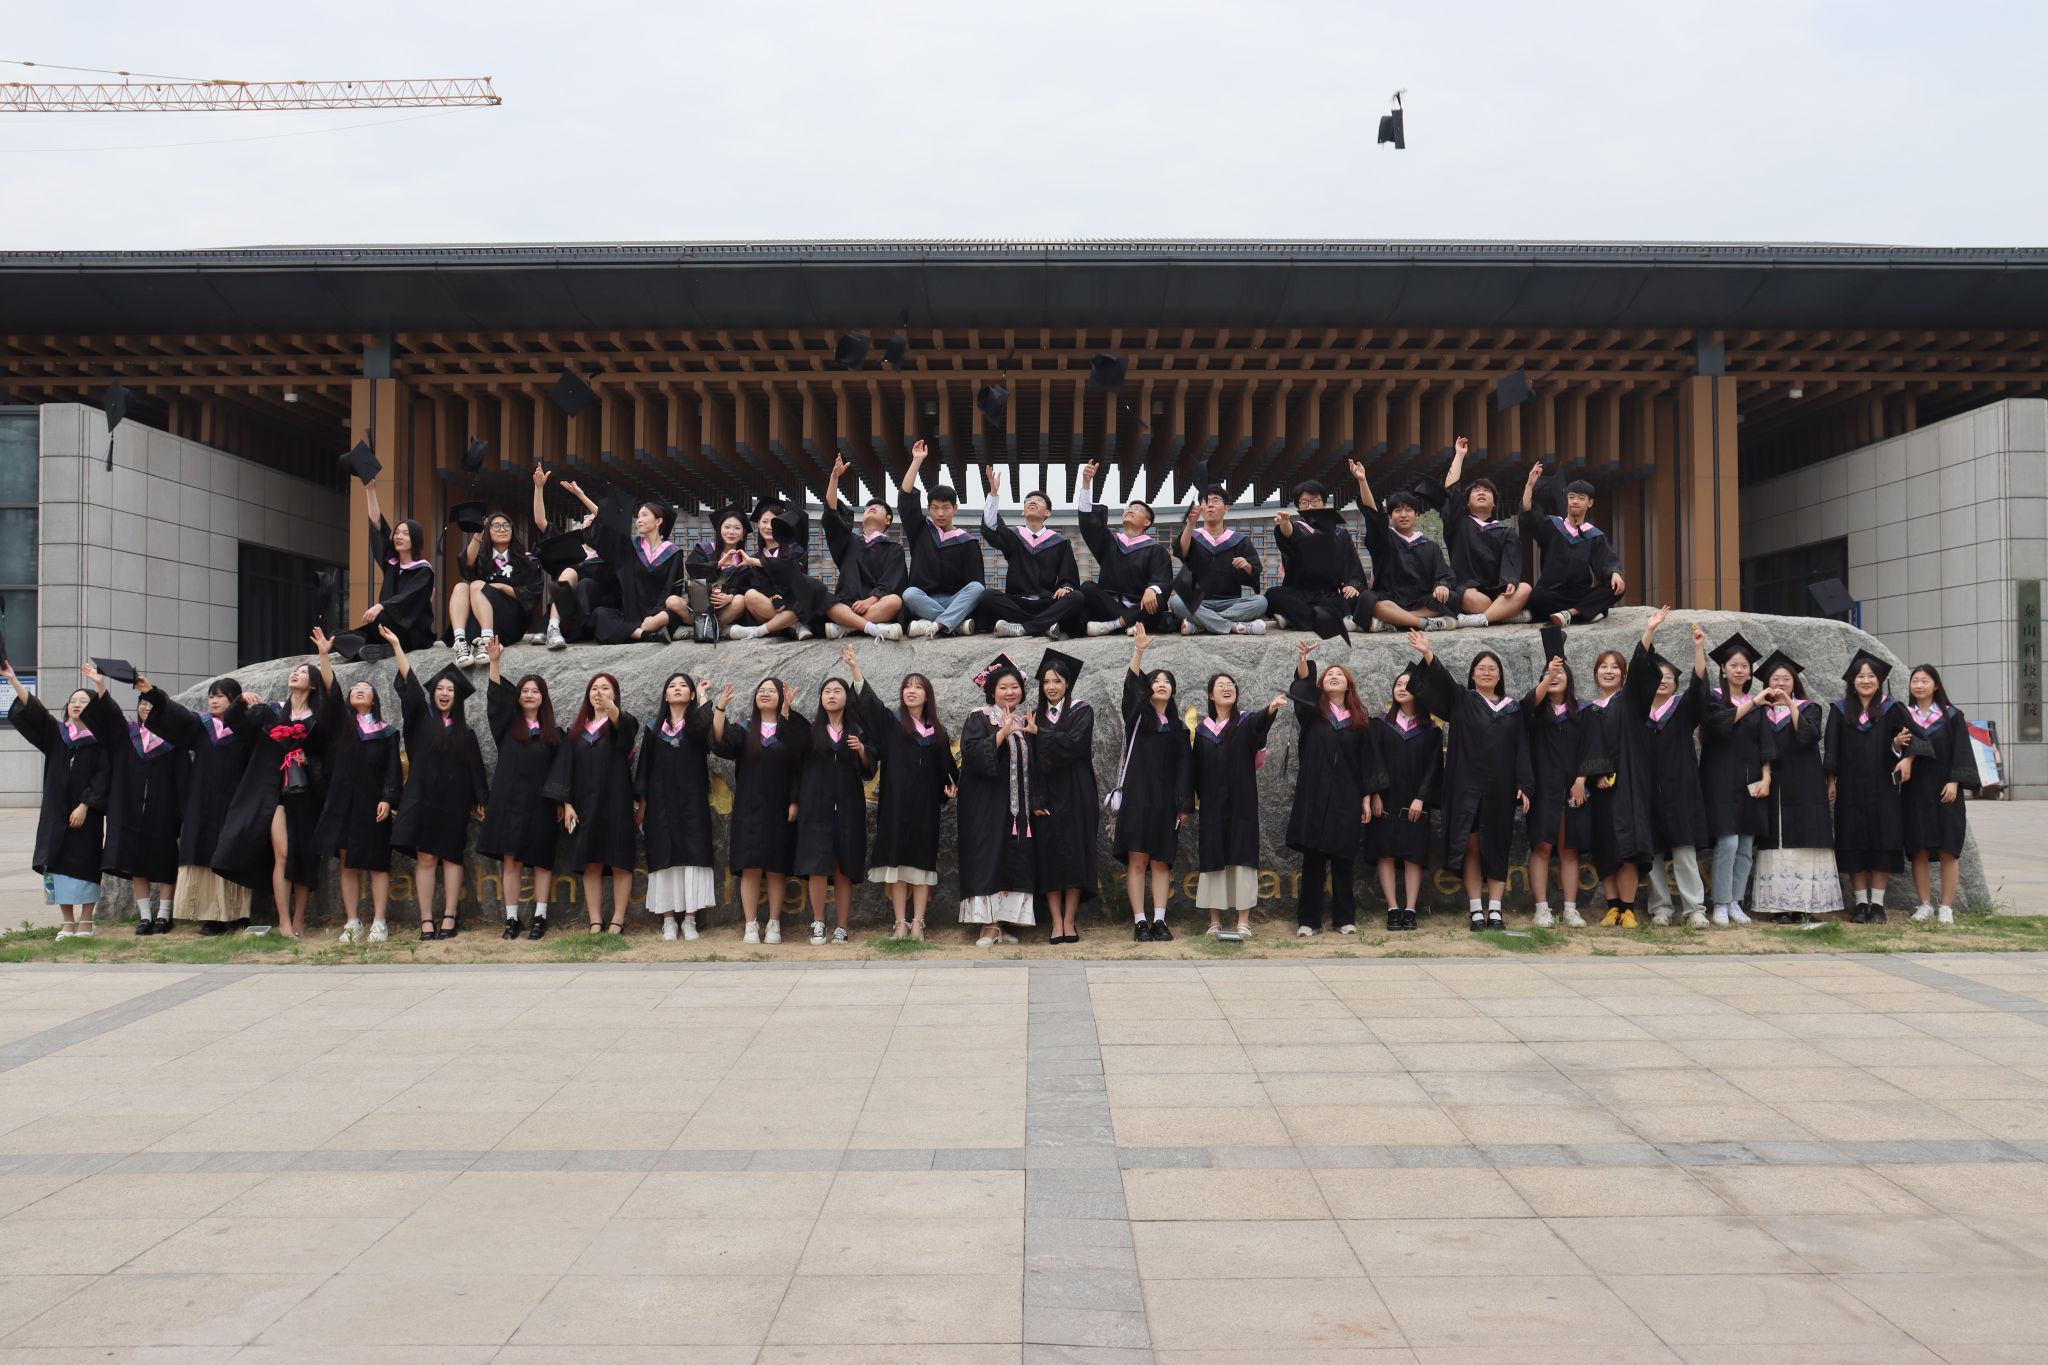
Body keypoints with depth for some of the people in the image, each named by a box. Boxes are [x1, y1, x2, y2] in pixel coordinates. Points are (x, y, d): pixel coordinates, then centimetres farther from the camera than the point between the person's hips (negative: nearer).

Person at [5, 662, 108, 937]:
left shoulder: (100, 739, 0)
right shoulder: (56, 733, 10)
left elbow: (102, 776, -6)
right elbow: (32, 710, -3)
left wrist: (84, 806, -13)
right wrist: (12, 679, -15)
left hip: (86, 812, -3)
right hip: (56, 811, 3)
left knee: (83, 863, -2)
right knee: (58, 863, 1)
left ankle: (85, 921, 7)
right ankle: (68, 922, 8)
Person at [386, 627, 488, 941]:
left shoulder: (465, 732, 9)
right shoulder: (422, 719, 6)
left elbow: (474, 768, 10)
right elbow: (410, 683, -3)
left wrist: (479, 801, 6)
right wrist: (396, 645, -12)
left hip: (454, 802, 1)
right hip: (424, 799, -1)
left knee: (451, 857, 2)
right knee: (426, 858, -3)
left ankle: (449, 918, 4)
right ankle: (426, 920, -3)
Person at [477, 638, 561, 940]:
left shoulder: (553, 733, 8)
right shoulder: (508, 725, 9)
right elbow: (497, 696, -4)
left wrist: (560, 802, -1)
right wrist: (495, 662, -15)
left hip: (540, 803, 0)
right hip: (510, 800, 0)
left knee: (541, 861, 1)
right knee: (510, 860, -2)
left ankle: (540, 918, 6)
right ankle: (512, 919, 2)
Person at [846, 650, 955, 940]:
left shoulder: (937, 731, 11)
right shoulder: (890, 722, 5)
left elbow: (946, 767, 15)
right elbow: (868, 701, -10)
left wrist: (951, 786, -5)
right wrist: (854, 667, -22)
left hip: (925, 805, 2)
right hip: (896, 804, -2)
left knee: (922, 862, 0)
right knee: (896, 862, -3)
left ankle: (917, 924, 2)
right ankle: (900, 923, 1)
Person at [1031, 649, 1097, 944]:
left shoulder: (1082, 712, 1)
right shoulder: (1036, 717, 11)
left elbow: (1072, 744, -17)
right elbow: (1031, 762, 3)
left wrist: (1039, 733, -8)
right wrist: (1035, 799, -8)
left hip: (1075, 795, -3)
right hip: (1046, 795, 3)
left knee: (1074, 856, -3)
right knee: (1048, 858, -2)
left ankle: (1069, 921, 2)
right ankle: (1056, 922, 0)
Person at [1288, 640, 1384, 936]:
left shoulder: (1359, 720, 9)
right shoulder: (1312, 711, 7)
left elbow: (1367, 761, 8)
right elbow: (1302, 687, -13)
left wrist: (1367, 798, 2)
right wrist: (1302, 658, -29)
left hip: (1346, 798, 1)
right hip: (1314, 796, -1)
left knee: (1342, 860, 4)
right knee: (1313, 859, -1)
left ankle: (1344, 918, 13)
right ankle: (1309, 920, 3)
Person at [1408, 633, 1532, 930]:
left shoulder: (1513, 708, 11)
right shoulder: (1461, 701, 6)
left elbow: (1522, 748, 8)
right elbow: (1442, 680, -12)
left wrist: (1523, 786, -3)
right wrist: (1427, 654, -30)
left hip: (1500, 788, 2)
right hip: (1468, 786, -2)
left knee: (1497, 848, 4)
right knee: (1472, 848, -2)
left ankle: (1495, 910, 7)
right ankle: (1476, 911, 2)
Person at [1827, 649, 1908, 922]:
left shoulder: (1891, 709, 4)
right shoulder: (1839, 711, 6)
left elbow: (1907, 740, 2)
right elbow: (1832, 747, 6)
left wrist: (1900, 745, -21)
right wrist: (1831, 780, 1)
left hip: (1882, 787, -1)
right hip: (1850, 788, 1)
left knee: (1882, 842, -1)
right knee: (1854, 844, 1)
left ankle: (1878, 903, 4)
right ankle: (1861, 902, 7)